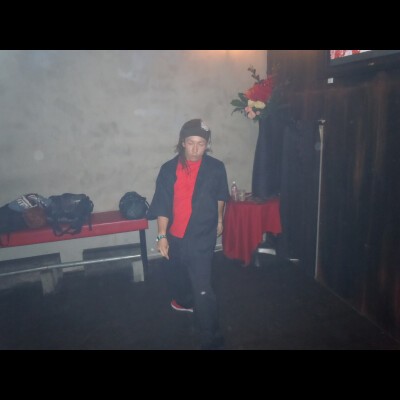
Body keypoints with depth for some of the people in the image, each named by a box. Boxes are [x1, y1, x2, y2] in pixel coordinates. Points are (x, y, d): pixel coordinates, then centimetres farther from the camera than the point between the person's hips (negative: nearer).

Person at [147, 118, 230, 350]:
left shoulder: (216, 168, -8)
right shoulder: (169, 169, -7)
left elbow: (220, 197, 10)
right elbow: (162, 205, -7)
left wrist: (219, 220, 22)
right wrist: (162, 236, -12)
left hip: (202, 238, -3)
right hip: (175, 236, 4)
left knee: (203, 290, -7)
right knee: (177, 275, 26)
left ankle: (212, 340, 8)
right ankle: (185, 301, 57)